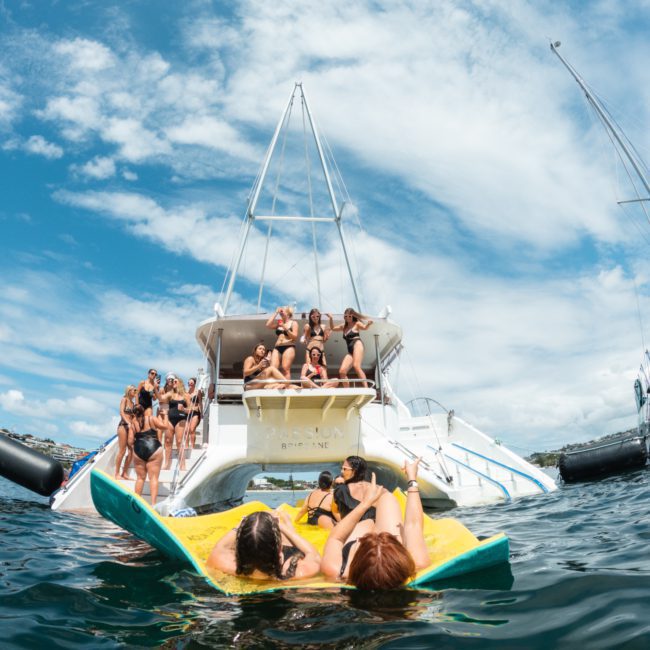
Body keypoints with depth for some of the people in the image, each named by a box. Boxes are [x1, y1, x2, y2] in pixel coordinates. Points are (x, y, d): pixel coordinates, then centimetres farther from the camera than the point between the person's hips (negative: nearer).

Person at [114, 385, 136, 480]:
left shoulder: (133, 402, 18)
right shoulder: (124, 399, 0)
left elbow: (133, 416, 14)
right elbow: (121, 412, -12)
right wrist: (128, 423, -23)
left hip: (130, 427, 6)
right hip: (123, 425, -6)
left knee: (132, 451, 1)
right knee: (122, 451, -7)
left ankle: (124, 473, 9)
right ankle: (117, 474, 1)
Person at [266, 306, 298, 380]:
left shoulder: (293, 323, 8)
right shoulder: (278, 323, 20)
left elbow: (295, 337, -1)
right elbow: (268, 325, 4)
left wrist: (285, 328, -12)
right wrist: (276, 313, 10)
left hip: (289, 347, -4)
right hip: (277, 348, 4)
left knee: (285, 369, -18)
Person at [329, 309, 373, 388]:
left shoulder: (357, 324, 7)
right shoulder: (344, 326, 25)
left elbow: (364, 327, -11)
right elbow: (333, 328, 35)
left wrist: (368, 323, -34)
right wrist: (331, 319, 20)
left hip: (357, 344, -7)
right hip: (350, 351, 7)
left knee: (356, 366, -30)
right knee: (342, 371, -6)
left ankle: (366, 388, -39)